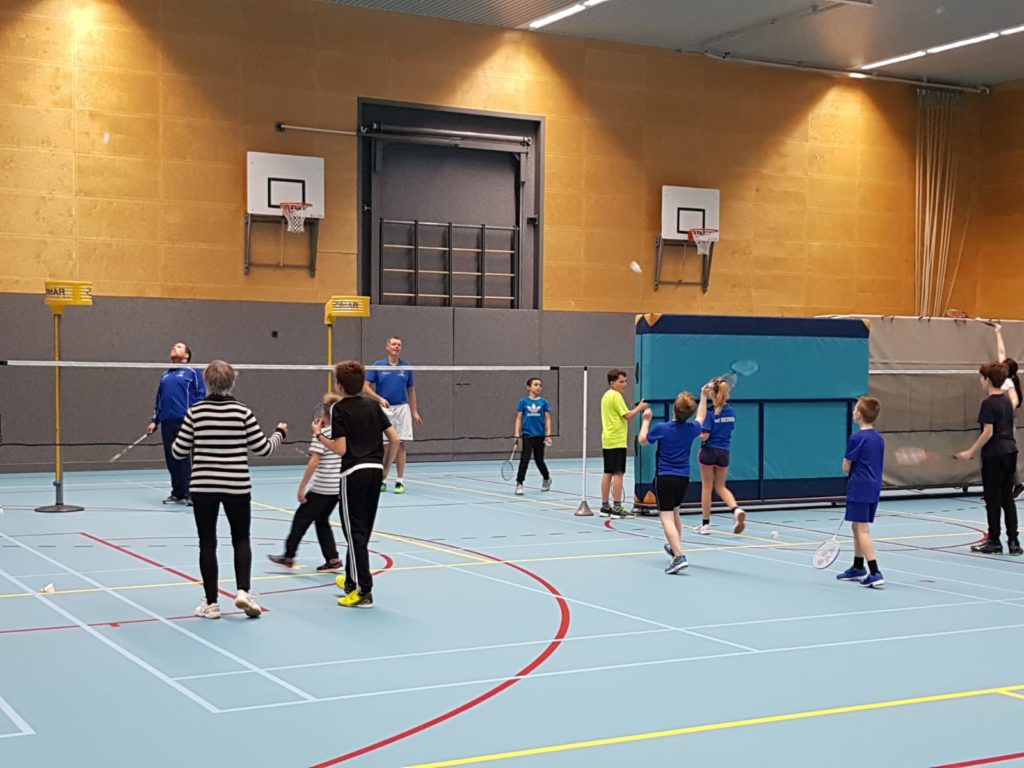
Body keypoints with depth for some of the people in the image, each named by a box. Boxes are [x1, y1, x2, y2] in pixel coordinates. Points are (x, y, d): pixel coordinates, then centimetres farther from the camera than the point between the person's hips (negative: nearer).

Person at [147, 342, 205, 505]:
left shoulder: (192, 372, 4)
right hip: (167, 422, 6)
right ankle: (177, 493, 13)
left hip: (185, 422, -6)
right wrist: (154, 421, 18)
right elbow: (159, 399, 25)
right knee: (171, 460, 5)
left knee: (185, 459, -6)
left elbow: (200, 395, -2)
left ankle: (189, 494, -2)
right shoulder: (165, 375, 21)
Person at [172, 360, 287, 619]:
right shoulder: (242, 411, -5)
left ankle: (211, 603, 10)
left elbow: (179, 451, -1)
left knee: (207, 543, 9)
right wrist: (279, 433, 18)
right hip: (237, 486, 0)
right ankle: (243, 591, -1)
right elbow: (263, 448, -1)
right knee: (241, 540, 15)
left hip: (203, 487, 0)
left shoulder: (195, 412, -5)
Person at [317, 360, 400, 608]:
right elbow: (395, 439, 6)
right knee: (362, 530, 18)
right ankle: (352, 580, 31)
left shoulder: (340, 410, -7)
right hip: (375, 470, 6)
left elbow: (341, 448, -14)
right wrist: (386, 466, 17)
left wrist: (319, 435, 1)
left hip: (354, 473, -6)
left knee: (355, 532, -3)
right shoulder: (373, 406, 10)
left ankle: (364, 591, -8)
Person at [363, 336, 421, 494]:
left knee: (400, 445, 0)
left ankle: (400, 481, 5)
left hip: (402, 408, 1)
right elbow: (366, 386, 1)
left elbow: (411, 390, 13)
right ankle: (382, 480, 9)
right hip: (384, 409, -1)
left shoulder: (406, 366, 7)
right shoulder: (378, 365, 2)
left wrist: (415, 412, 9)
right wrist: (380, 399, -15)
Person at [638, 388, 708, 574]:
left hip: (665, 478, -5)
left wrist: (646, 420, 18)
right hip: (683, 479, 5)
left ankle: (679, 557, -26)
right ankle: (675, 548, 46)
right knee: (674, 513, 27)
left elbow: (642, 440, 5)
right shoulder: (692, 429, -2)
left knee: (667, 518, -9)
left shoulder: (662, 429, -14)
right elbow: (701, 418, 24)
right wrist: (704, 397, 34)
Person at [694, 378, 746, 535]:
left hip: (709, 451, -5)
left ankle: (705, 524, 13)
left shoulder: (710, 412, -14)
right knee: (721, 486, 16)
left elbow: (705, 435, -16)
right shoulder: (731, 412, 3)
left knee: (707, 487, 7)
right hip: (724, 451, 5)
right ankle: (736, 509, -9)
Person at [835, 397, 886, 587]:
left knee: (862, 530, -7)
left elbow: (846, 467, -8)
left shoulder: (856, 438, -14)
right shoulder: (879, 438, 9)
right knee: (858, 527, 20)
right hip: (874, 487, 8)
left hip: (859, 489, -8)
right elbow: (875, 465, 15)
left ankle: (875, 573, -14)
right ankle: (858, 568, 31)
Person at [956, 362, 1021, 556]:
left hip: (994, 455, -7)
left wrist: (971, 452, -14)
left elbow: (988, 432, -18)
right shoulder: (1007, 401, 10)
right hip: (1010, 452, 7)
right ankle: (1013, 541, 8)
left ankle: (994, 541, 6)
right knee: (1008, 498, 10)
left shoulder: (988, 403, -13)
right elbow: (1010, 428, 15)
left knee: (993, 499, 1)